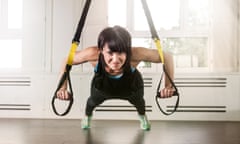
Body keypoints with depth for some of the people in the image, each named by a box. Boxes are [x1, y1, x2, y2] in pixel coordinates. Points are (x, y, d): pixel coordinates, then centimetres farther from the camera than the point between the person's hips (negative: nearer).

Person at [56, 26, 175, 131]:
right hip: (102, 86, 0)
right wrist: (63, 88, -31)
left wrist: (169, 86, -37)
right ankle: (87, 117, 68)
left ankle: (143, 117, 69)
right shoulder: (93, 54, -45)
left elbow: (167, 57, -34)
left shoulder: (135, 54, -48)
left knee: (138, 101, 29)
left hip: (131, 85, 0)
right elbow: (67, 61, -26)